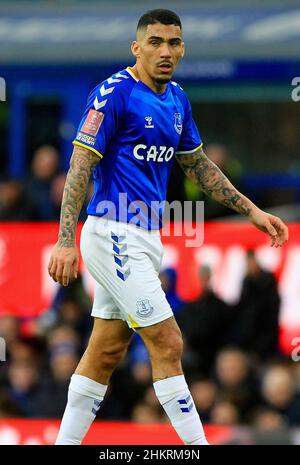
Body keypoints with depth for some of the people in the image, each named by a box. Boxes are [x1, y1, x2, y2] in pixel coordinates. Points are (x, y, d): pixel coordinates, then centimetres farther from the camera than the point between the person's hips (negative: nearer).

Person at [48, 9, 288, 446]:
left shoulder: (176, 99, 12)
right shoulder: (114, 93, -12)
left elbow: (198, 164, 24)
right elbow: (81, 165, -15)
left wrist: (252, 211, 22)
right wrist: (66, 241, -23)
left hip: (145, 238, 8)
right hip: (114, 234, -8)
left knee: (106, 351, 10)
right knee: (167, 343, -9)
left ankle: (66, 442, 15)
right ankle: (197, 445, -6)